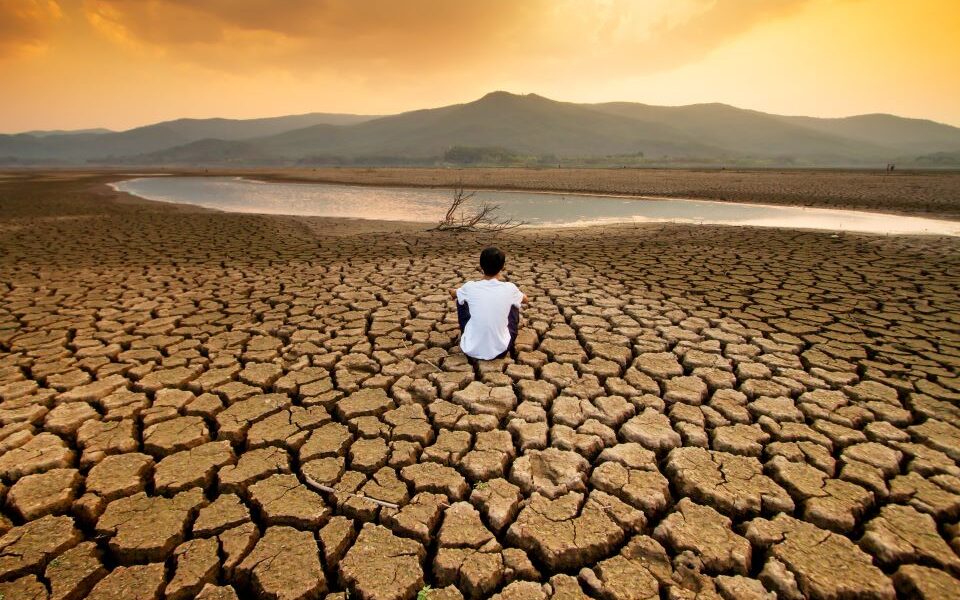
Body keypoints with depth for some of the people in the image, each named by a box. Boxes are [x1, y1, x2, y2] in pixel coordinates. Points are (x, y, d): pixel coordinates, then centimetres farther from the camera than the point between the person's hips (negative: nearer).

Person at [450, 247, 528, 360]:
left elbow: (453, 294, 17)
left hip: (471, 350, 0)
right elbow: (526, 299, 17)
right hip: (500, 351, 0)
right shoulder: (510, 288, -9)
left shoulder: (470, 287, -9)